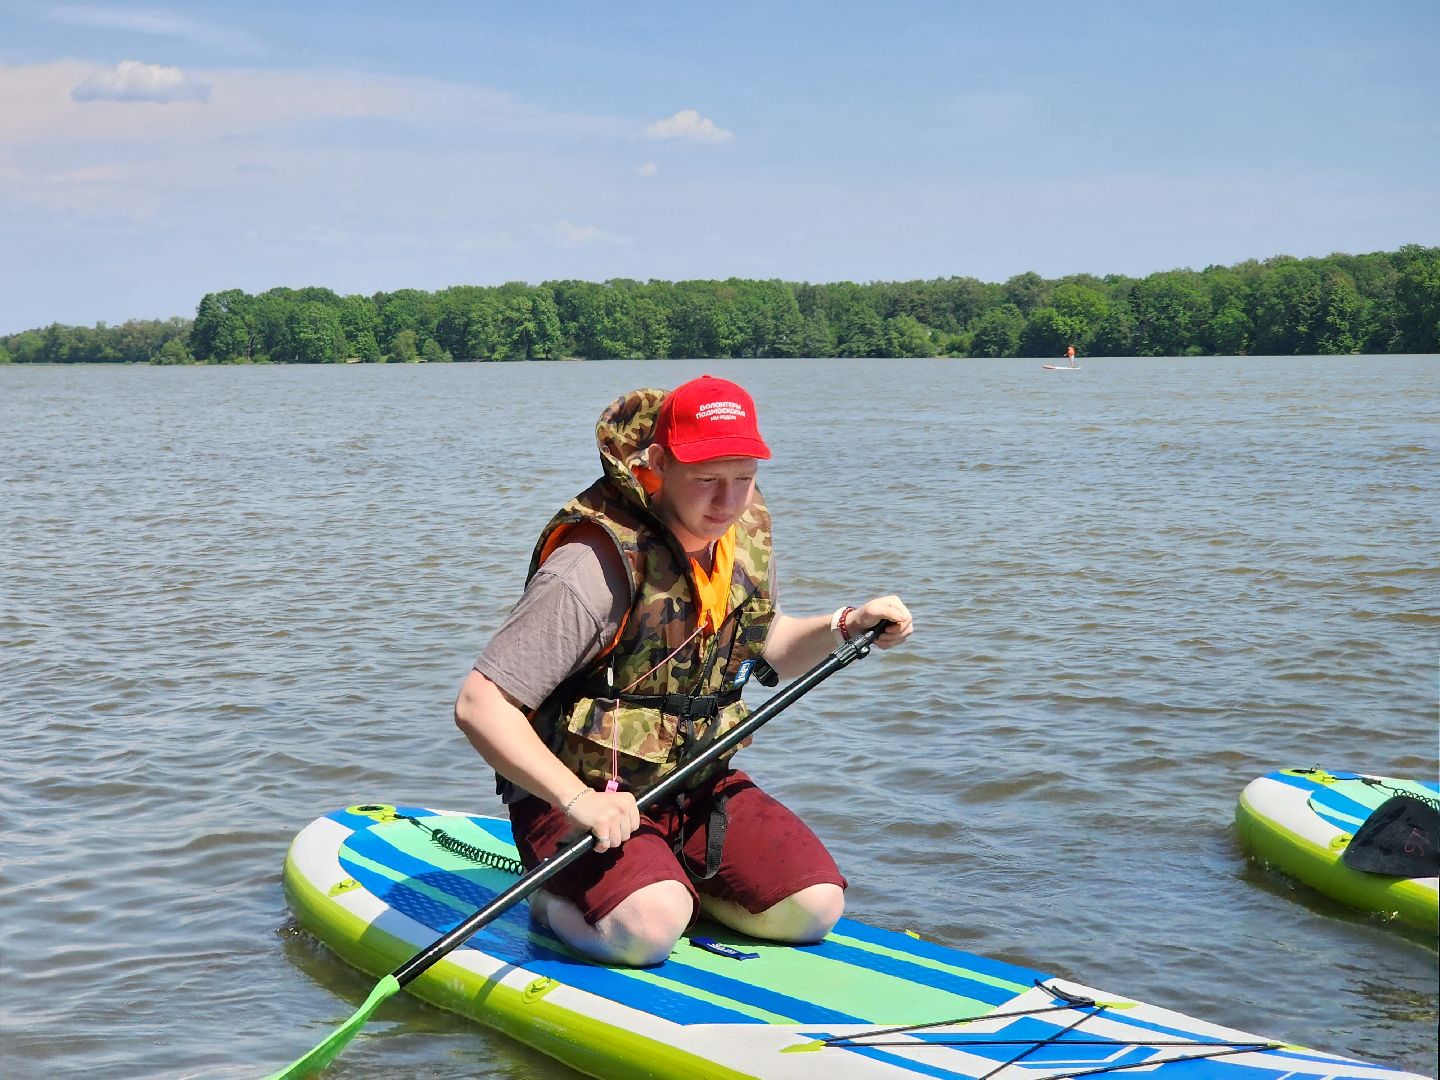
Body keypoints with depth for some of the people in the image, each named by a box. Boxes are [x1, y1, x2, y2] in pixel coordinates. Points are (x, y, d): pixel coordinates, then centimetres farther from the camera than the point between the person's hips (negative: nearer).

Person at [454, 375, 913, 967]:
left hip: (696, 784, 7)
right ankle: (558, 899, 2)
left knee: (814, 908, -10)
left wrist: (846, 626, 2)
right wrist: (577, 799, -35)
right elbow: (478, 705, -26)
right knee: (647, 930, -31)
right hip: (583, 793, -6)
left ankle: (674, 880, 15)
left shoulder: (746, 530, -1)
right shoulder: (598, 562, -25)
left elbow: (765, 644, 20)